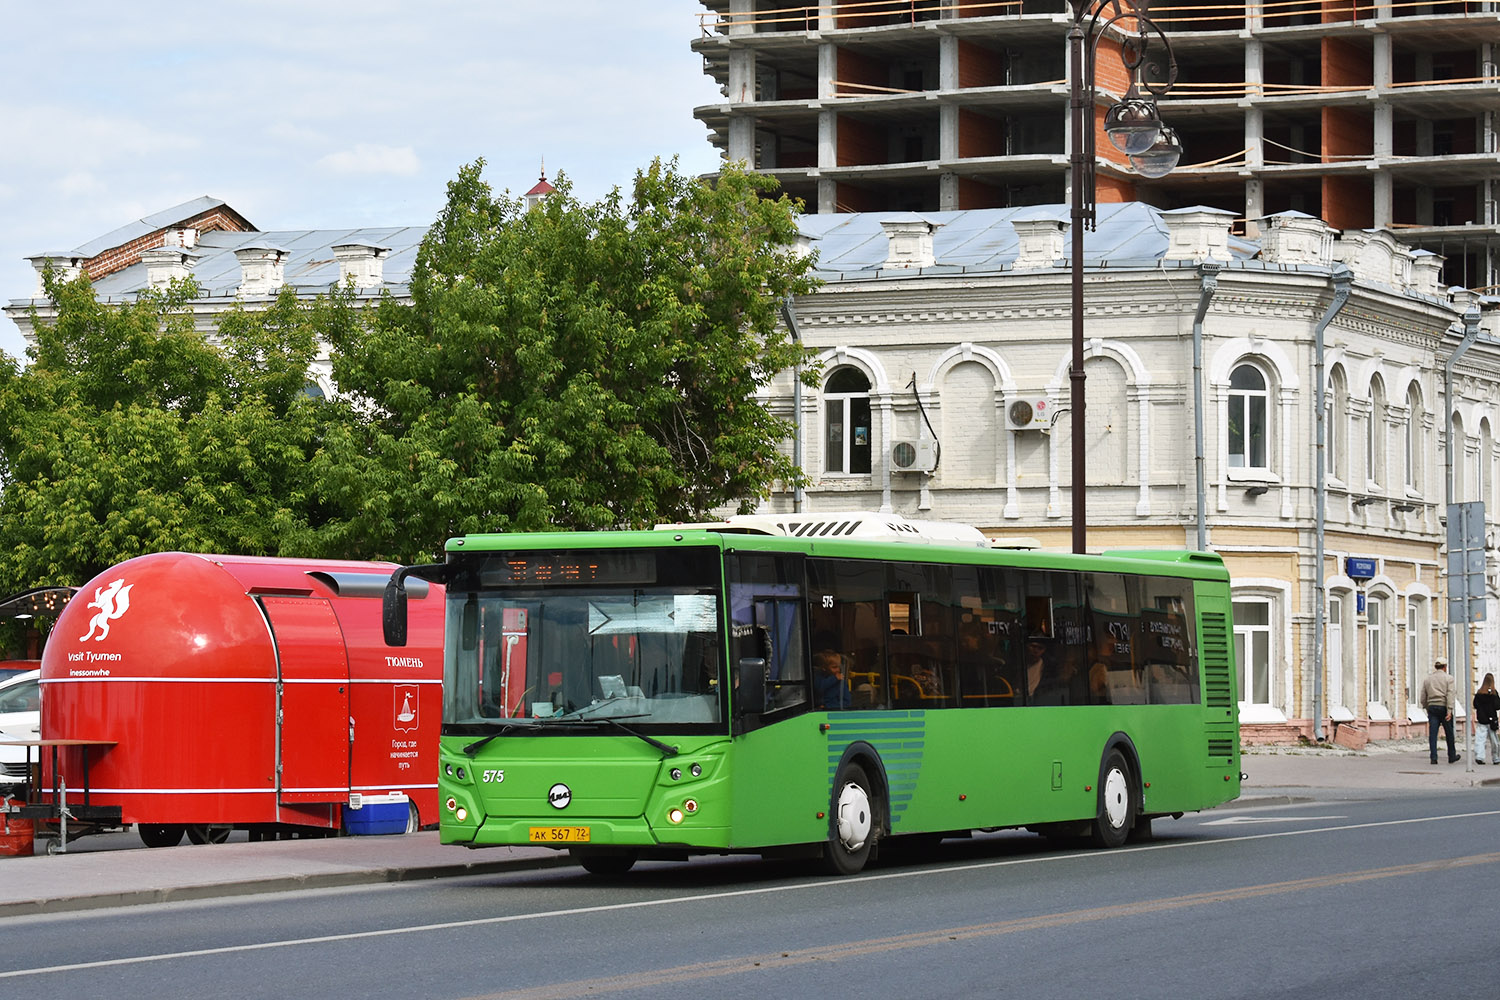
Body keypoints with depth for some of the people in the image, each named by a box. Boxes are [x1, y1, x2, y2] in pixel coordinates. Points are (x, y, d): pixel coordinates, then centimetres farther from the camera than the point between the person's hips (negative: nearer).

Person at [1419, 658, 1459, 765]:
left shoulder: (1427, 679, 11)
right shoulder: (1448, 678, -1)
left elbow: (1423, 699, 12)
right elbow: (1450, 695, -12)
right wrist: (1449, 711, -17)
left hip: (1432, 707, 3)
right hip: (1443, 707, -3)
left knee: (1432, 733, -3)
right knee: (1449, 733, 10)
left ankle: (1433, 757, -12)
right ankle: (1451, 756, 20)